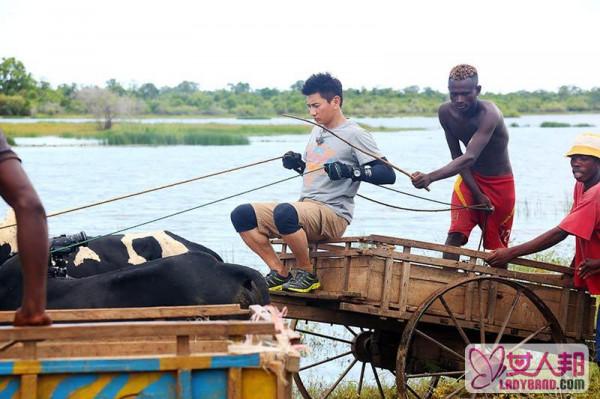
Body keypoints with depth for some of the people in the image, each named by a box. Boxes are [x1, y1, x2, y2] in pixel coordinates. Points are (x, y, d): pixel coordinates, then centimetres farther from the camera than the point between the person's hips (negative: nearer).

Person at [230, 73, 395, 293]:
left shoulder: (355, 135, -7)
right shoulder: (318, 130, 18)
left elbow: (388, 175, -16)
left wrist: (351, 171, -29)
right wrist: (297, 163, 10)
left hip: (333, 214, -8)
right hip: (305, 208, 8)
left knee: (284, 212, -38)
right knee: (242, 215, -6)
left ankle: (306, 274, -17)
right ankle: (280, 273, -3)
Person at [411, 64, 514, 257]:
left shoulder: (489, 114, -32)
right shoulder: (445, 112, -15)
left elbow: (470, 157, -44)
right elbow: (457, 156, -8)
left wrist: (430, 177, -56)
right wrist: (477, 194, -16)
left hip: (500, 183, -4)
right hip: (469, 178, 4)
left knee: (496, 246, 4)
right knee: (455, 234, -13)